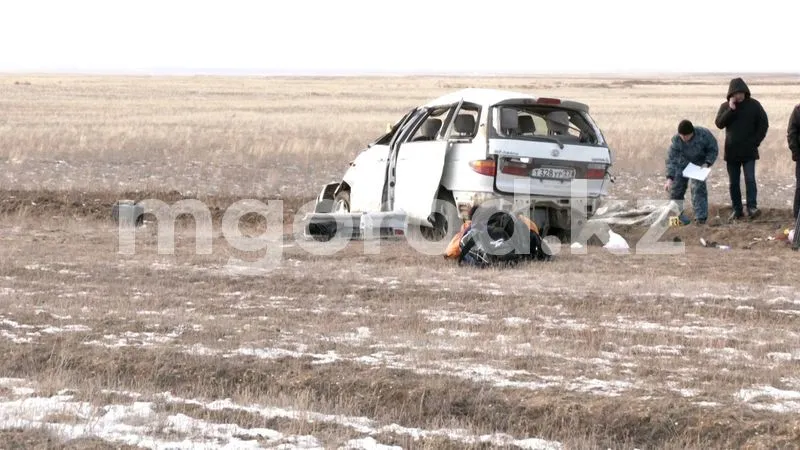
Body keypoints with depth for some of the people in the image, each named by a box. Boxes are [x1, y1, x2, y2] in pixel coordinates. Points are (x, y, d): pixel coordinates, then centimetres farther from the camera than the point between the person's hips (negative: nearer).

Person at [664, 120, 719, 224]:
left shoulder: (704, 134, -29)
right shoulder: (676, 140, -28)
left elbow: (713, 149, -13)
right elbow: (671, 159, -28)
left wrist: (707, 163, -27)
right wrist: (669, 178, -36)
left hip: (699, 164, -2)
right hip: (682, 164, 2)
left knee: (698, 188, -15)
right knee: (676, 188, 5)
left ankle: (700, 217, -11)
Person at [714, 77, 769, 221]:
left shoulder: (754, 105, -1)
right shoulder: (725, 107, 4)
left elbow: (764, 124, 2)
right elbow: (719, 124, -10)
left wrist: (755, 142, -6)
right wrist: (731, 110, -19)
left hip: (749, 151, -2)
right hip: (731, 151, 2)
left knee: (750, 179, -13)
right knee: (733, 183, 6)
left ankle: (752, 207, -16)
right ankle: (737, 210, 11)